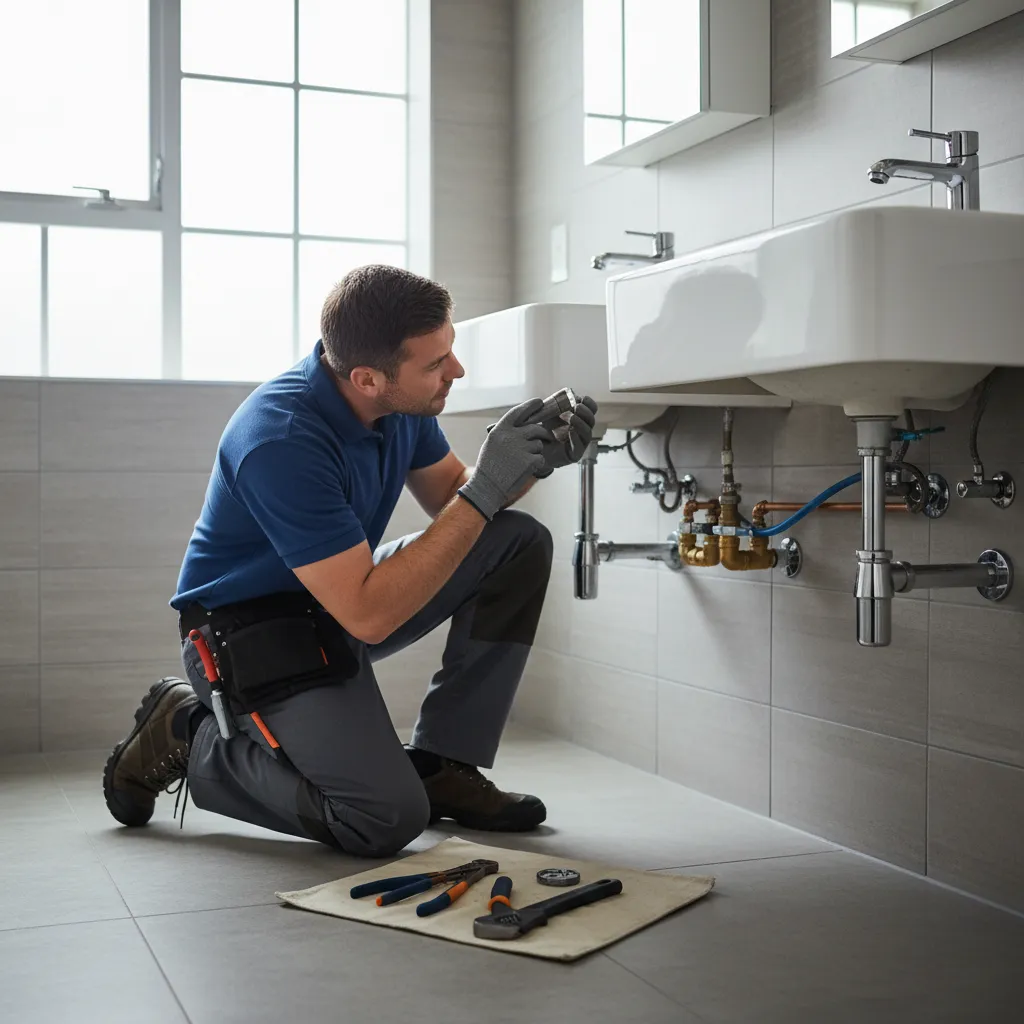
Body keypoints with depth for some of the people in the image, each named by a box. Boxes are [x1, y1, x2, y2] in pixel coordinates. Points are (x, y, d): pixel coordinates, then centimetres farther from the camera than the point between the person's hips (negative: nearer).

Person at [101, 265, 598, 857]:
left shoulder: (402, 399, -7)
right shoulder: (282, 440, -32)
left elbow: (449, 496, 10)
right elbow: (369, 614, -33)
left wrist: (533, 463, -11)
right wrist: (485, 491, -33)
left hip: (343, 594, 9)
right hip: (257, 633, -8)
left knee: (521, 543, -4)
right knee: (387, 819, -22)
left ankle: (440, 766, 2)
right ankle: (189, 738, 1)